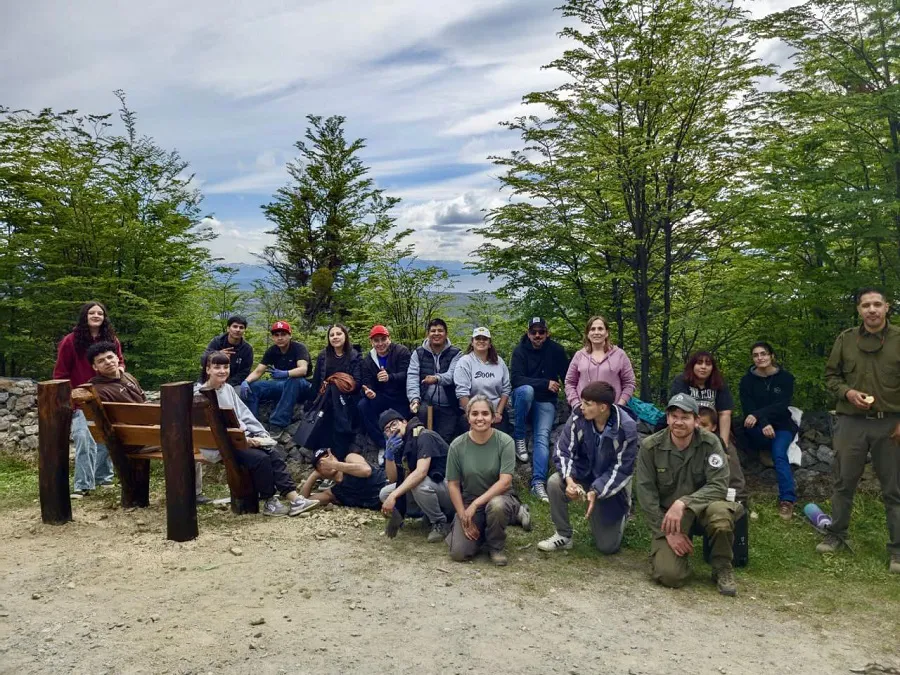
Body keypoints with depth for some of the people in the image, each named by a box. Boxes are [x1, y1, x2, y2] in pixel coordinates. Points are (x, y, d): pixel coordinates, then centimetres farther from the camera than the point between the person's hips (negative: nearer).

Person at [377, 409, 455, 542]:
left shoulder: (423, 437, -20)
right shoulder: (399, 446, 5)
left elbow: (421, 472, -33)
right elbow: (393, 479, 0)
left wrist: (394, 496, -37)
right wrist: (389, 455, -17)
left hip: (448, 487, -8)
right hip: (427, 489, 8)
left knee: (419, 484, -37)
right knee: (384, 494, -3)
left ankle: (441, 524, -10)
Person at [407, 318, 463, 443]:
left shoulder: (455, 353, 2)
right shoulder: (418, 353, 8)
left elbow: (452, 375, -16)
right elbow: (412, 377, -4)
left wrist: (437, 378, -39)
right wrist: (414, 398, -22)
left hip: (449, 407, 0)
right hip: (426, 403, 0)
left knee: (446, 440, -3)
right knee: (421, 411, -32)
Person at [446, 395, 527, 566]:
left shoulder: (505, 442, -14)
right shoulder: (457, 446, -9)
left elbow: (505, 481, -21)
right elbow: (453, 484, -4)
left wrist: (476, 504, -26)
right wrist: (464, 518, -10)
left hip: (499, 497, -2)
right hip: (468, 502, 2)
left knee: (496, 505, -39)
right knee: (459, 553, -14)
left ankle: (496, 547, -7)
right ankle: (481, 528, 20)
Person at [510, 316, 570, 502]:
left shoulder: (556, 350, -6)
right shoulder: (520, 351, -12)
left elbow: (568, 377, 1)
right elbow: (516, 379, -23)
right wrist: (545, 383, -29)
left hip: (545, 402, 1)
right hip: (523, 397, -1)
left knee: (543, 437, -20)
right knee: (526, 390, -35)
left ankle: (538, 483, -22)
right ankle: (519, 438, -18)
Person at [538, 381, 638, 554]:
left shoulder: (626, 428, -24)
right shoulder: (578, 417, -18)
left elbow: (622, 469, -19)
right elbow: (563, 450, -14)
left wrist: (595, 492, -30)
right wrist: (569, 480, -32)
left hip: (610, 486, -2)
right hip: (583, 475, 2)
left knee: (607, 546, -2)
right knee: (555, 482, -30)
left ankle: (621, 515, 32)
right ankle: (563, 535, -7)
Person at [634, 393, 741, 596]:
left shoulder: (709, 443, -10)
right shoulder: (650, 446, -9)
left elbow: (719, 486, -18)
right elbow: (646, 493, -8)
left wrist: (683, 503, -31)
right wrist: (668, 532, -15)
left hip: (701, 509, 0)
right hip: (666, 516, 0)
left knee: (720, 511, -36)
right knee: (669, 575, -21)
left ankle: (722, 569, -7)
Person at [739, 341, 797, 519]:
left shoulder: (785, 377, 0)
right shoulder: (747, 380, 2)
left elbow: (782, 405, -13)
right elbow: (748, 409, -9)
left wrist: (757, 415, -29)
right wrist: (764, 424, -29)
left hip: (781, 425, 0)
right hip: (758, 429, 1)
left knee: (779, 453, -29)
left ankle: (787, 499, -30)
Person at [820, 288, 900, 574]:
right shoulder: (845, 339, 2)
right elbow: (830, 375, 9)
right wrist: (847, 392, -10)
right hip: (851, 422, 2)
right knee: (843, 483, 12)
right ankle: (836, 535, 27)